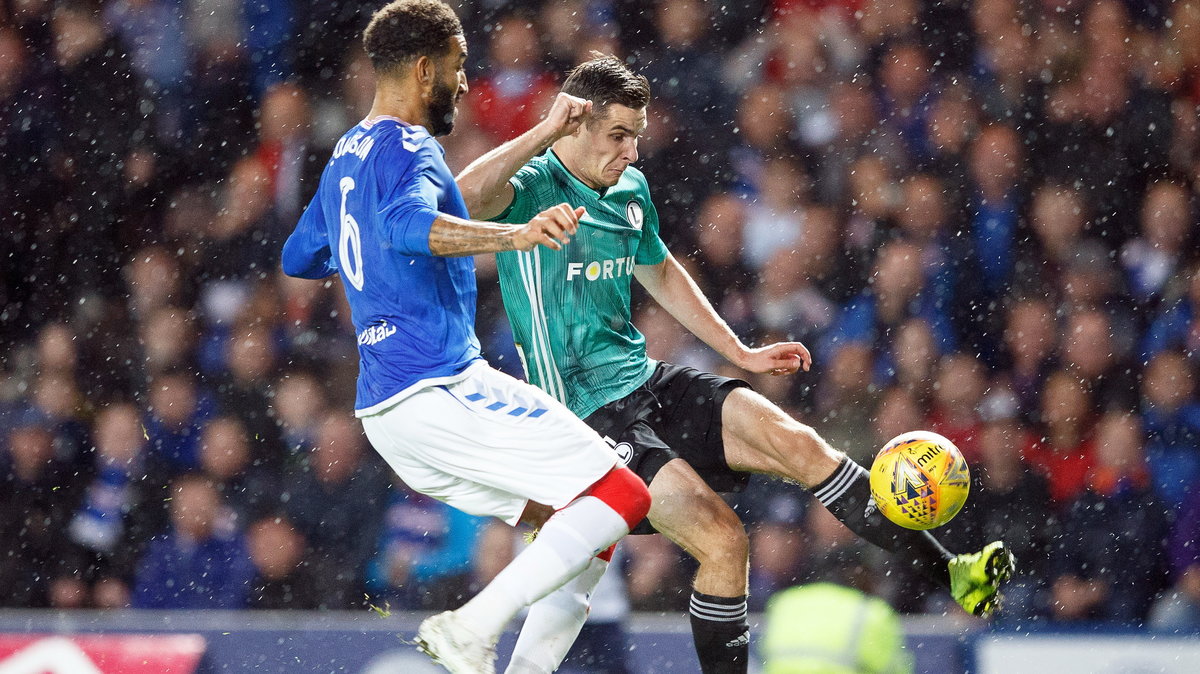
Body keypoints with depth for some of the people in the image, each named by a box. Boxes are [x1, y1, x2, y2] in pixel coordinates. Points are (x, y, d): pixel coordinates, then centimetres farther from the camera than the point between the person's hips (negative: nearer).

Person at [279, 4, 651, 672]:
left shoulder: (344, 159, 20)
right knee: (622, 494, -12)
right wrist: (512, 236, -47)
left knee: (585, 527, 13)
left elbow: (299, 258, 35)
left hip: (383, 406, 10)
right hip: (442, 387, -10)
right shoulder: (406, 148, -9)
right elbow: (409, 225, -32)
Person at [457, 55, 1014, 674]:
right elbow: (465, 198, -36)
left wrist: (742, 354, 29)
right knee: (722, 540, -19)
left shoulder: (630, 188, 11)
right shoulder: (533, 187, -12)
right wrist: (544, 132, -38)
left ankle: (948, 574, -6)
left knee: (797, 443, -11)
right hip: (588, 414, -7)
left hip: (650, 384, 7)